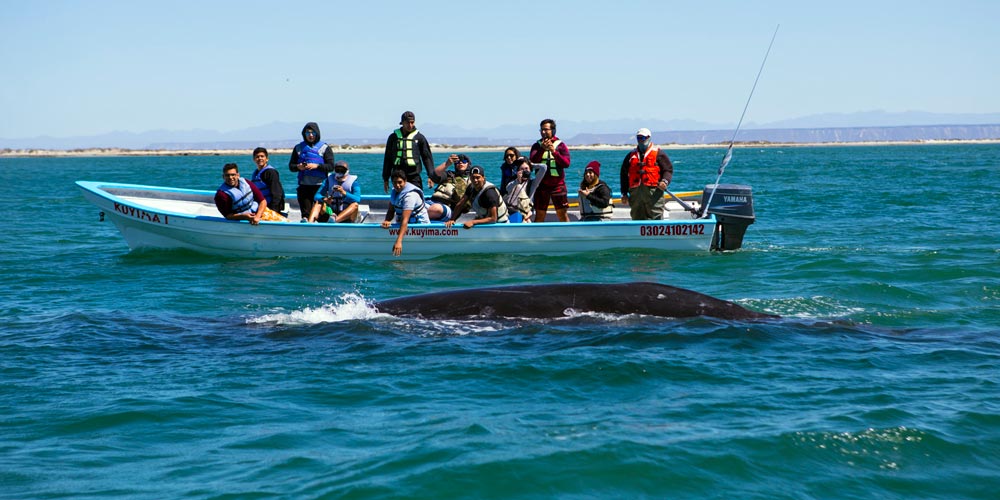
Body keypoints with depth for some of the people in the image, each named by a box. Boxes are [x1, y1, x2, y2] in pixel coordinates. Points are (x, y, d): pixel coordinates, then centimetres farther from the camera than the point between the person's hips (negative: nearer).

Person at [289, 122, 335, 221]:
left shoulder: (325, 148, 6)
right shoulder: (298, 148, 14)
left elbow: (331, 166, -2)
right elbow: (291, 166, 15)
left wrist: (316, 166, -15)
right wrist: (298, 167, -8)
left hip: (320, 186, -3)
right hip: (303, 185, 3)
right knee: (305, 211, 1)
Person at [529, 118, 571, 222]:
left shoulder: (561, 145, 4)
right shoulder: (537, 146, 7)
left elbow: (566, 163, -6)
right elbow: (532, 161, -7)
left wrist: (554, 151, -19)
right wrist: (542, 149, -20)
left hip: (557, 184, -1)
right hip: (542, 185, 1)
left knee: (562, 214, -3)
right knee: (539, 215, 1)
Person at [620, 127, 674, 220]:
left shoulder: (658, 154, 7)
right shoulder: (631, 156, 19)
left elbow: (668, 169, 2)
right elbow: (624, 175, 19)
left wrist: (665, 181, -18)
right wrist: (624, 193, 13)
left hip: (654, 192, -4)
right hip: (635, 193, 4)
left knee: (656, 218, -10)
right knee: (637, 219, 6)